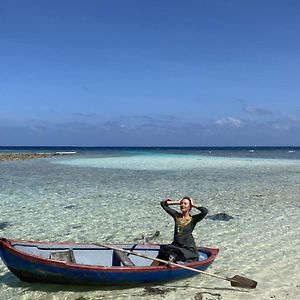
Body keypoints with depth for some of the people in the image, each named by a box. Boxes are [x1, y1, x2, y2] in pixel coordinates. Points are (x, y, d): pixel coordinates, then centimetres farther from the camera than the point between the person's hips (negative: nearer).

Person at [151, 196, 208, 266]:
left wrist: (194, 205, -5)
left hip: (188, 248, -3)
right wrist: (177, 202, 7)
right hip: (175, 245, 3)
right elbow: (163, 204, 12)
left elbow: (205, 211, -19)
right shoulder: (176, 215, 9)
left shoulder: (193, 219, -2)